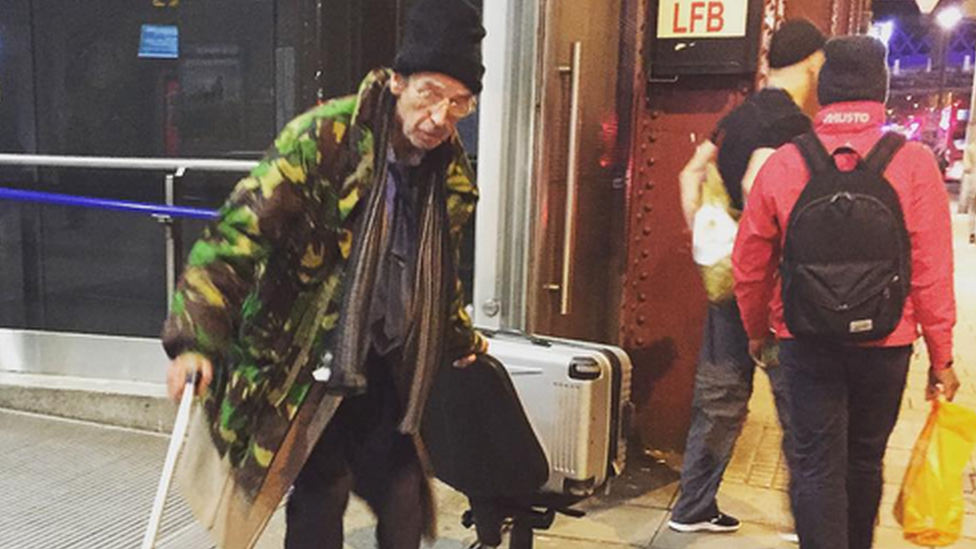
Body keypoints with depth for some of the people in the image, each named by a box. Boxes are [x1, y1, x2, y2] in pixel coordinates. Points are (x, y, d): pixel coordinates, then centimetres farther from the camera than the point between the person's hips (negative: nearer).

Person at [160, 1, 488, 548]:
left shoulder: (454, 173, 1)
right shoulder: (323, 136, -19)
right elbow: (239, 231, -22)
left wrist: (461, 339, 28)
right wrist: (197, 338, -29)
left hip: (383, 365, 6)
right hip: (302, 357, -5)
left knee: (403, 504, 11)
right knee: (325, 488, -6)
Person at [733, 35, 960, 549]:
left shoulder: (783, 163, -7)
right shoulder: (913, 163, -10)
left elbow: (749, 264, -1)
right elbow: (932, 271, -9)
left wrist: (757, 329, 16)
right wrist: (941, 356, 2)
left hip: (807, 343, -1)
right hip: (885, 344, 1)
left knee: (817, 466, 7)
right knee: (864, 459, 21)